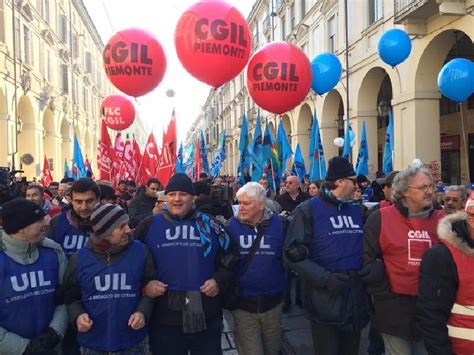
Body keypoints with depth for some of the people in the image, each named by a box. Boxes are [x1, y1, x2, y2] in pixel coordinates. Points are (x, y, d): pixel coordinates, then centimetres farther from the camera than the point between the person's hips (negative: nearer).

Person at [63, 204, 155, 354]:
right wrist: (77, 316, -12)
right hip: (92, 342, 0)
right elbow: (71, 297, 6)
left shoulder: (140, 251, -7)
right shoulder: (79, 258, -5)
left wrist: (143, 312, -13)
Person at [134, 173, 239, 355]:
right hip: (164, 318, 0)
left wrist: (219, 281, -5)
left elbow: (230, 257, 10)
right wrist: (144, 285, -8)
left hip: (206, 316, 1)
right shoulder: (149, 226, 2)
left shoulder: (209, 224, 4)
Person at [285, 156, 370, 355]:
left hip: (356, 299, 6)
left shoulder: (357, 210, 10)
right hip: (325, 301, -5)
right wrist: (325, 278, -24)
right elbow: (294, 254, -16)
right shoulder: (308, 210, -9)